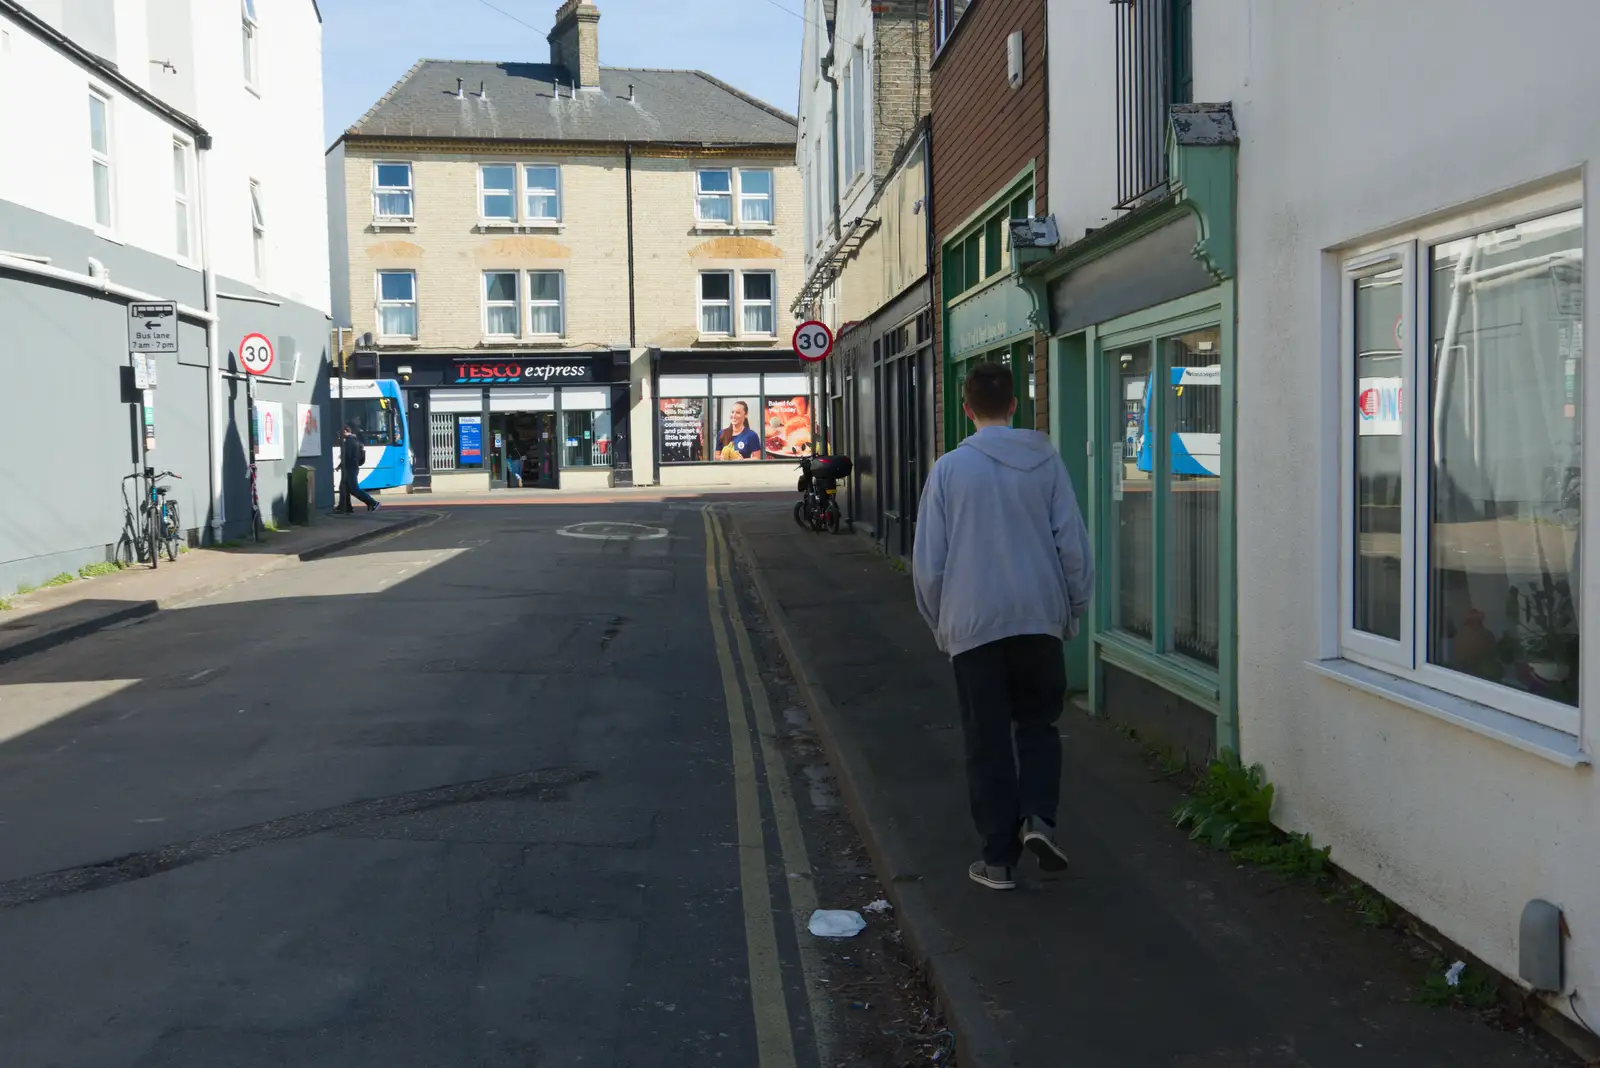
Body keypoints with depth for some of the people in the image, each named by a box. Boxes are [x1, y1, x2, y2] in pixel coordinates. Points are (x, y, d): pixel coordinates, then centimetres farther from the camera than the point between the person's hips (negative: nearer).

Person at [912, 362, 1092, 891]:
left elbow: (928, 560, -1)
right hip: (1039, 619, 1)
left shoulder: (949, 468, -4)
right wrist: (1075, 607, 13)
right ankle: (1037, 815, -2)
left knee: (988, 742, 6)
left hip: (972, 625, -1)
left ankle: (999, 857, 10)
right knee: (1038, 724, 18)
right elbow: (1072, 542, 1)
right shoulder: (1045, 460, 0)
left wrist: (939, 621, 12)